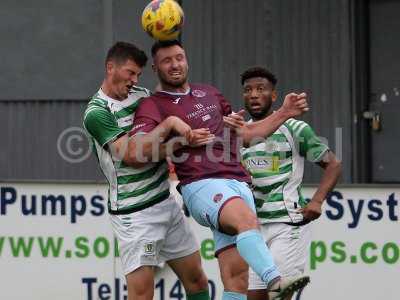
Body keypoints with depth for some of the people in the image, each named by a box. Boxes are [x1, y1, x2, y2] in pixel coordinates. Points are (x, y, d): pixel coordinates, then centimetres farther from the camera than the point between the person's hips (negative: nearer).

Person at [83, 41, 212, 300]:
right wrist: (170, 123, -22)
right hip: (134, 213, -8)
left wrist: (186, 141, -5)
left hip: (166, 200, 8)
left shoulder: (142, 94, 11)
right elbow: (132, 154, -22)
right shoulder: (97, 112, -12)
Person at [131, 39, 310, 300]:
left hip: (238, 184, 6)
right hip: (202, 185, -6)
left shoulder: (209, 93, 27)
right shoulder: (154, 106, 7)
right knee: (247, 219, -38)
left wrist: (285, 113, 25)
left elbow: (246, 134, 34)